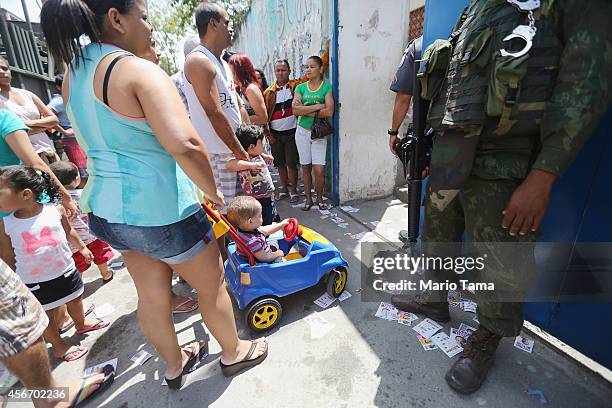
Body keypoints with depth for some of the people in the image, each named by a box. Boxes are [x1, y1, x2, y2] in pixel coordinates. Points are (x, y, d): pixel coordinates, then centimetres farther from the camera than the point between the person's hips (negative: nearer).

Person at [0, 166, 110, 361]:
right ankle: (59, 347, 35)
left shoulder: (56, 211, -13)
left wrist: (82, 248, 18)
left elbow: (68, 232, 7)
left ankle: (81, 324, 51)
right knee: (46, 316, 13)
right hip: (34, 282, -1)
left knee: (75, 301, 22)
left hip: (65, 271, 1)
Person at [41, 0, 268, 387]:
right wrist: (212, 190, -15)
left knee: (152, 294, 23)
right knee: (212, 286, 15)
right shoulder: (139, 70, -18)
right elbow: (185, 145, -34)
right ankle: (233, 353, 42)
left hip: (109, 208, 8)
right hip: (162, 211, -8)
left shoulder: (74, 73, 8)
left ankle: (174, 364, 48)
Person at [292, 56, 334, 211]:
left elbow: (329, 112, -15)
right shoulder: (301, 87, 7)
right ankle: (308, 198, 22)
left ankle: (319, 199, 14)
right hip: (302, 131, 3)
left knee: (319, 169, -8)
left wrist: (306, 110, -10)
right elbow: (295, 110, -9)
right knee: (305, 167, 8)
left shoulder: (327, 86, -1)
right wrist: (317, 106, -14)